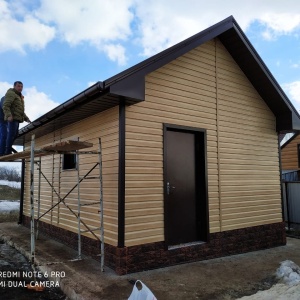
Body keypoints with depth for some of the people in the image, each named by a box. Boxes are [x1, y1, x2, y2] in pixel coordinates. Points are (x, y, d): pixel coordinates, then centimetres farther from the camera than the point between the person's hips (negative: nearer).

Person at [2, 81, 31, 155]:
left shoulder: (19, 96, 24)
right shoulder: (11, 93, -4)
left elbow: (21, 111, 27)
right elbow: (5, 106, -16)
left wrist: (26, 118, 16)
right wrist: (9, 115, -30)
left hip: (17, 119, 9)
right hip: (12, 118, -9)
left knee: (15, 135, 9)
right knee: (12, 134, -12)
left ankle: (7, 150, 15)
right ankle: (8, 152, -12)